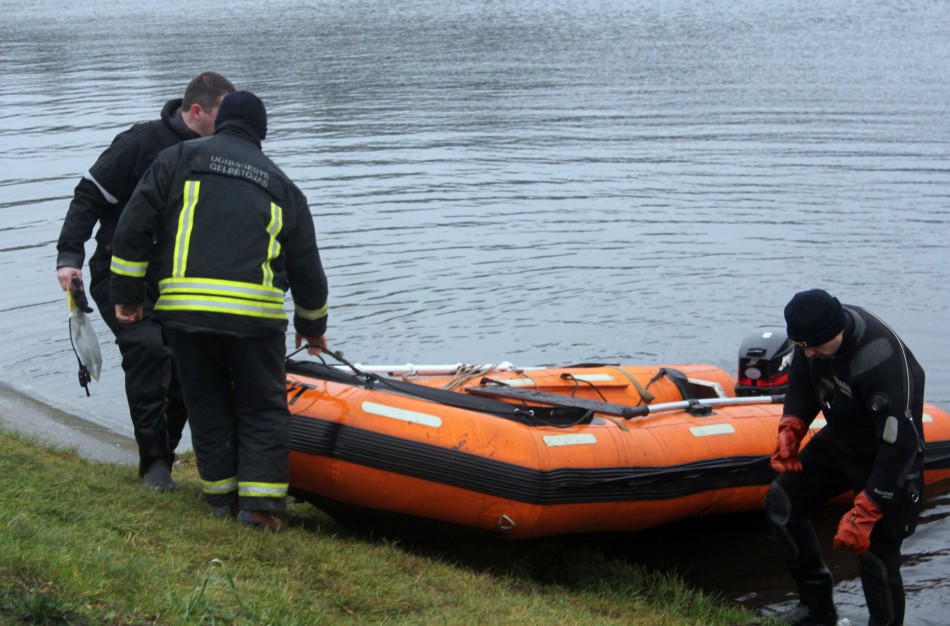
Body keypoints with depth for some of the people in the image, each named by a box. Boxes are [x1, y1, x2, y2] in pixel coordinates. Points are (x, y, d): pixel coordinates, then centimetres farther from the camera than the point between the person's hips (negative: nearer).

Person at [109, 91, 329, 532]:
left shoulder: (180, 159, 14)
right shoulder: (280, 184, 20)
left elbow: (133, 227, 6)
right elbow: (306, 265, 24)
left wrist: (127, 293, 13)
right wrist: (312, 325, 38)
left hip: (184, 305, 0)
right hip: (257, 312, 0)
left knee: (207, 404, 15)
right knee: (263, 408, 10)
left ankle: (221, 494, 22)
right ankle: (259, 502, 2)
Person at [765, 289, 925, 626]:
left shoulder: (881, 361, -37)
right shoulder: (814, 332, -14)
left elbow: (900, 445, -34)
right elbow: (803, 380, 8)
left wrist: (864, 514, -33)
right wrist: (791, 428, -10)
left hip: (887, 459, -8)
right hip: (838, 442, 8)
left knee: (875, 554, -10)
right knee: (781, 504, 8)